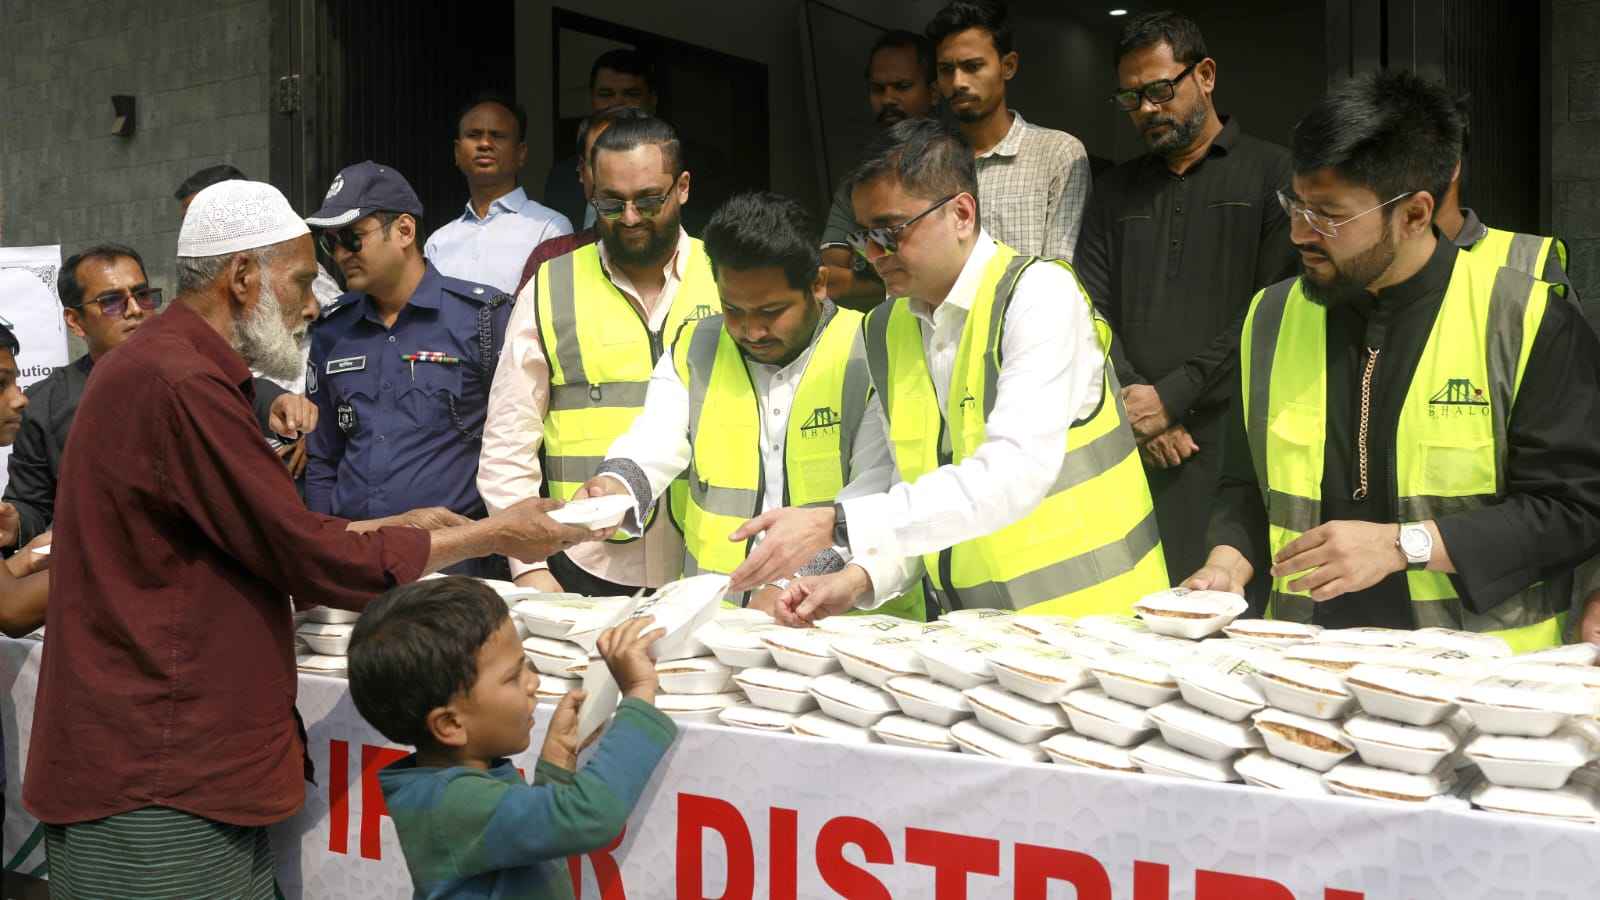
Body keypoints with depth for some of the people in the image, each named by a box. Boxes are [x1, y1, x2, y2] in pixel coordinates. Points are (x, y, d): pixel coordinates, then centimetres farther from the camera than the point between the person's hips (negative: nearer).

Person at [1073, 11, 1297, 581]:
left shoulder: (1273, 174, 4)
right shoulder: (1115, 192, 20)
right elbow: (1089, 314, 10)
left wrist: (1172, 397, -9)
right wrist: (1133, 405, -6)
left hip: (1230, 441, -3)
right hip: (1130, 442, 4)